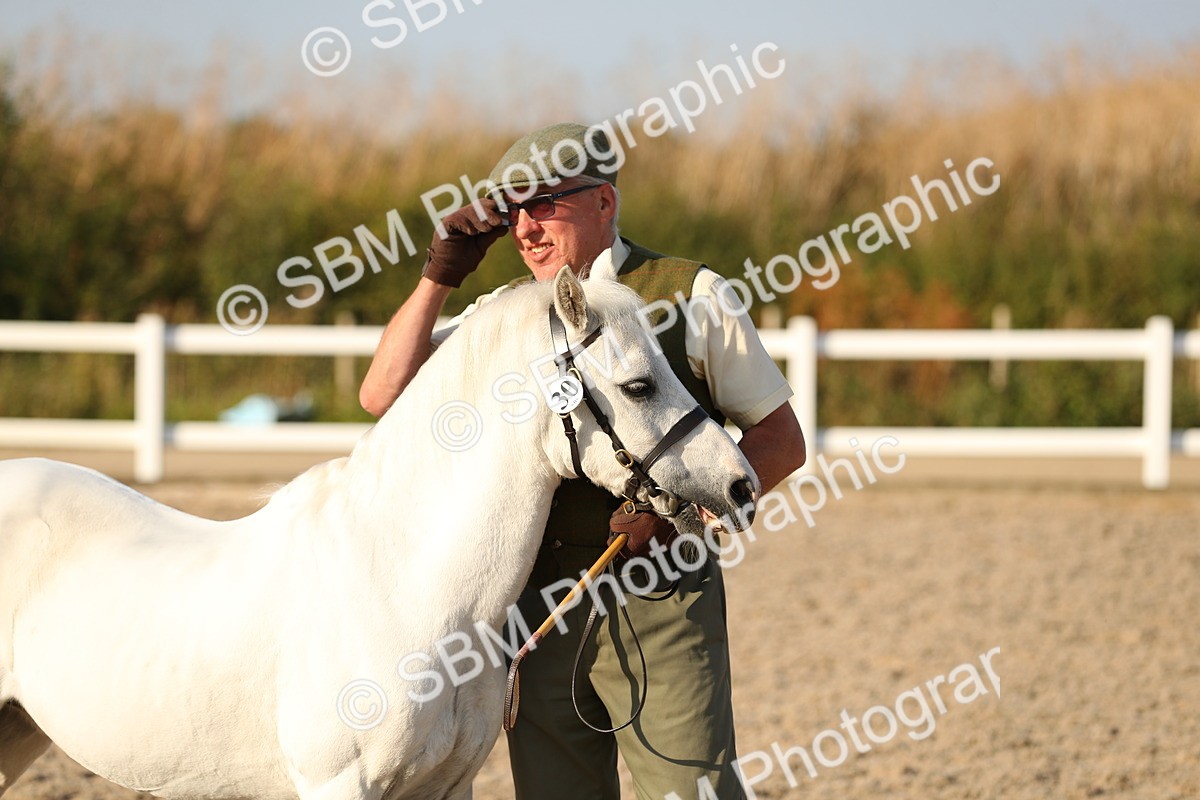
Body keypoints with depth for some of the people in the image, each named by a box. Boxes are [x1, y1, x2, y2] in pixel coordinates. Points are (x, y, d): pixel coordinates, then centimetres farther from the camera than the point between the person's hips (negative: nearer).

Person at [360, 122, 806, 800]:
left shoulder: (692, 296, 0)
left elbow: (781, 441, 1)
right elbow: (385, 396, 5)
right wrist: (439, 278, -3)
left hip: (662, 599, -4)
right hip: (540, 604, 4)